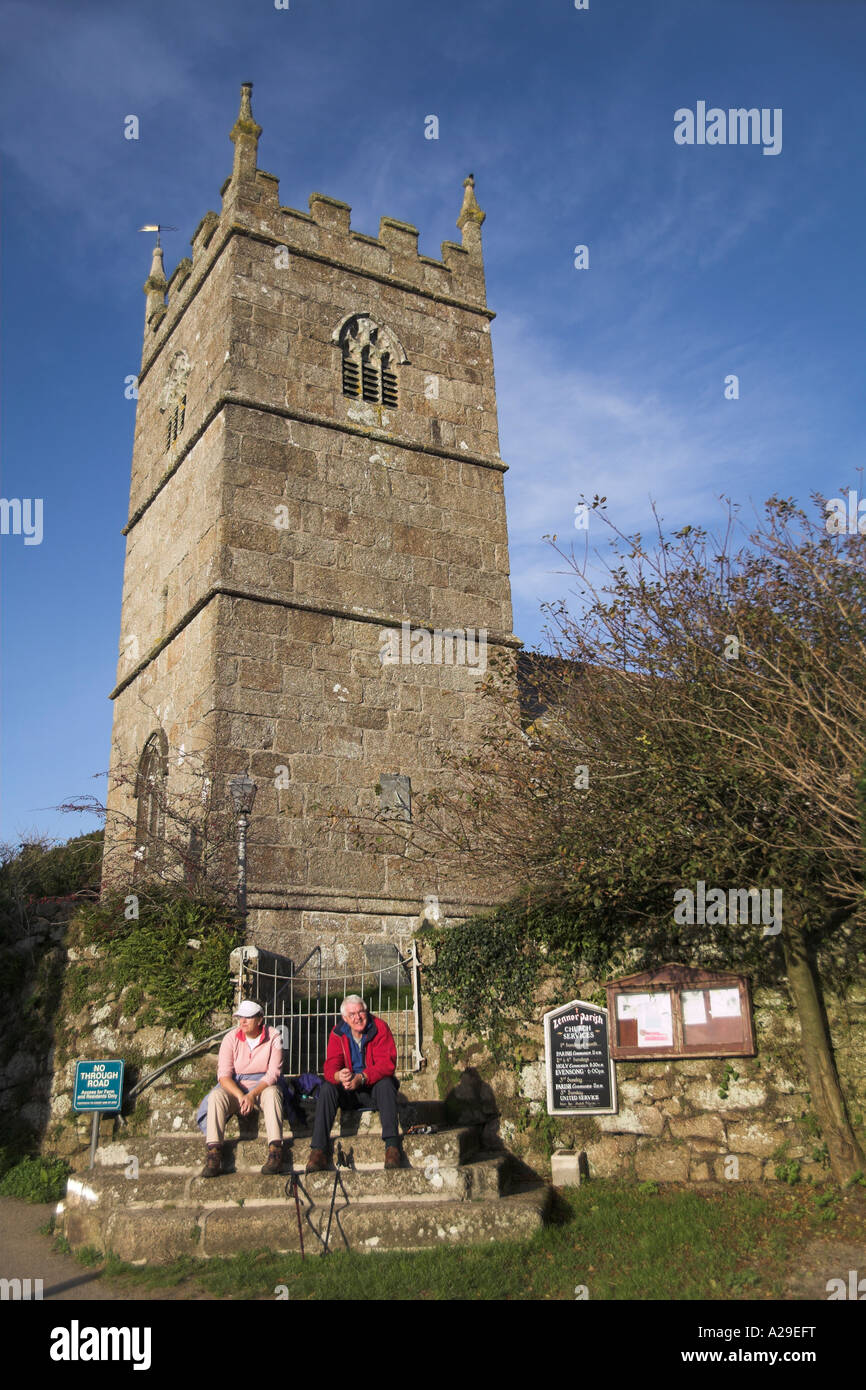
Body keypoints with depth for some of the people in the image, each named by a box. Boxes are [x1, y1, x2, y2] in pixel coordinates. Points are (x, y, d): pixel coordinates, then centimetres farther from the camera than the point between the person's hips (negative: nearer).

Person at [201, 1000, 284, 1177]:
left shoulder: (273, 1037, -6)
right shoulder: (231, 1038, -2)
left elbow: (273, 1074, -12)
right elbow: (224, 1075, -9)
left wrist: (253, 1094, -28)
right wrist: (240, 1096, -26)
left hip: (264, 1087, -2)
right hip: (236, 1088, 2)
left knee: (272, 1093, -35)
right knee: (216, 1095, -28)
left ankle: (275, 1150, -41)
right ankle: (214, 1155, -34)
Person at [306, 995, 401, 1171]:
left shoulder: (379, 1028, -10)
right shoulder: (338, 1033, -2)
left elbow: (387, 1063, -20)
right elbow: (330, 1066, -11)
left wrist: (361, 1078, -37)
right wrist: (339, 1076, -38)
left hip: (374, 1089, -2)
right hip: (348, 1093, 2)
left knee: (386, 1083, -33)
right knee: (326, 1088, -24)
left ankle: (392, 1146, -36)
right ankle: (318, 1150, -28)